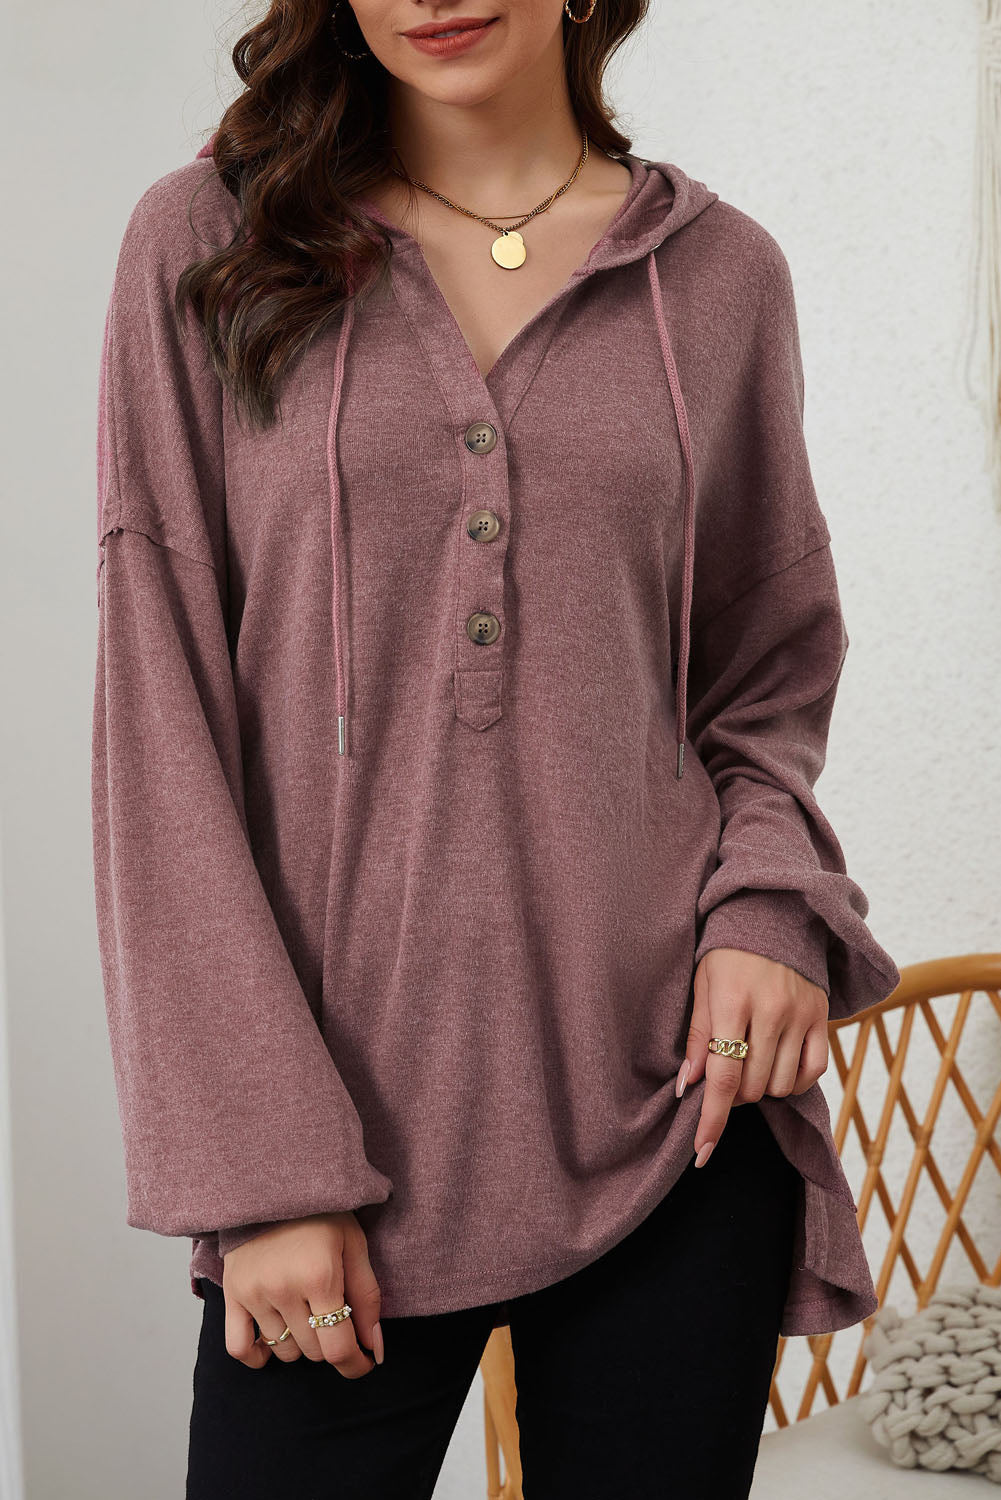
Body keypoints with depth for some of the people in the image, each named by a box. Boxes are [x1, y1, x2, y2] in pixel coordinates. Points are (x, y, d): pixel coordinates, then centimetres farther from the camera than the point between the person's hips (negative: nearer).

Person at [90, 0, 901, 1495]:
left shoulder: (723, 275, 7)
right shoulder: (207, 244, 2)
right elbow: (160, 716, -3)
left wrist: (770, 907, -6)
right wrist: (255, 1165, -9)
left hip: (677, 1109, 2)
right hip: (347, 1136, -1)